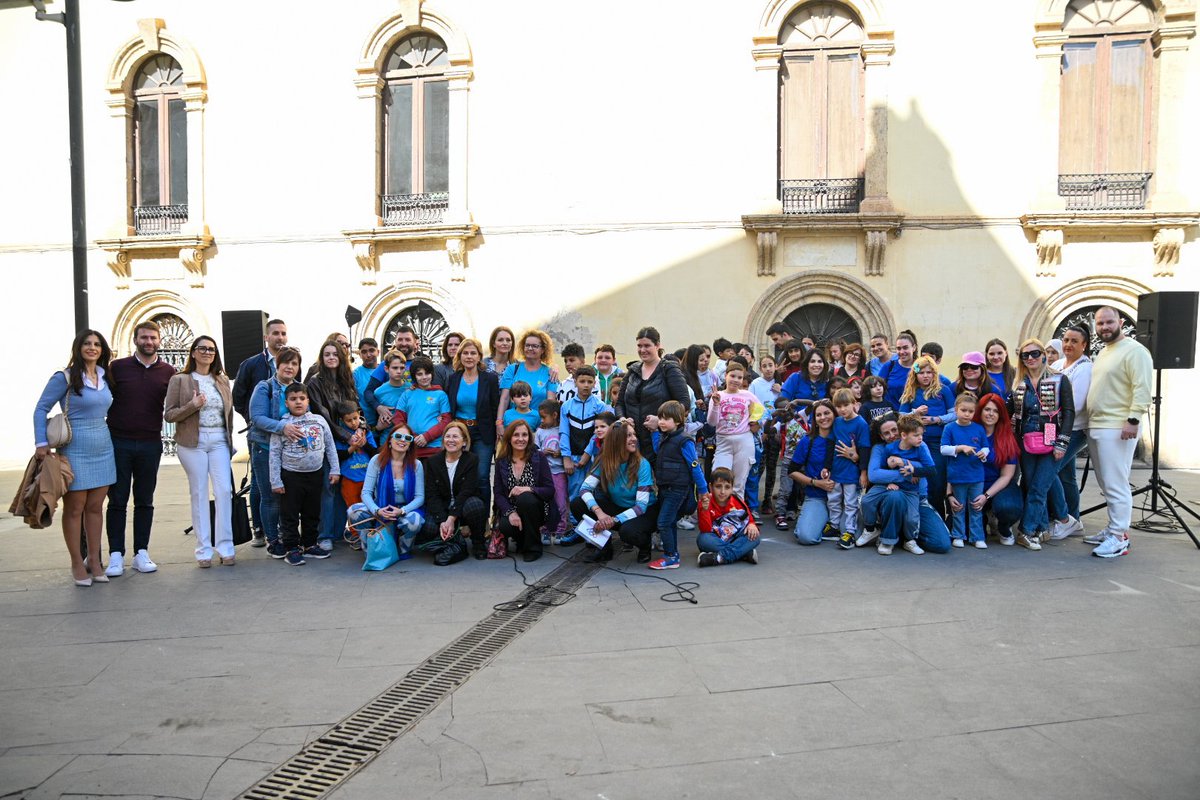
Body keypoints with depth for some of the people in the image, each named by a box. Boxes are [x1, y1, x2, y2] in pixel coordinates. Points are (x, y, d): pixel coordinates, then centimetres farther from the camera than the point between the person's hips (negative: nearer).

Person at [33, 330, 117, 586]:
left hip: (103, 449, 5)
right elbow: (41, 409, -6)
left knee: (96, 507, 9)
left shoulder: (105, 377, 10)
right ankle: (77, 564, 11)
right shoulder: (64, 378, -6)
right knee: (74, 508, 2)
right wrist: (41, 443, -13)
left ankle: (94, 560, 17)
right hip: (75, 450, -5)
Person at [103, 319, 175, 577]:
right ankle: (116, 555, 11)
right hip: (118, 442, -1)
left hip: (150, 444, 1)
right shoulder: (117, 367, 0)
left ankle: (141, 553, 16)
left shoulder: (168, 372, 4)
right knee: (117, 501, 4)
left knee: (145, 501, 9)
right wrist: (105, 431, -5)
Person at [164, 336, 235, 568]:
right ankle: (204, 549, 8)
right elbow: (169, 415, -1)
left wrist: (230, 440, 15)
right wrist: (192, 405, -17)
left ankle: (225, 546, 3)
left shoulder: (223, 380, 13)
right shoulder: (179, 380, 2)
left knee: (224, 490, -5)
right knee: (199, 493, 1)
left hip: (219, 441, 3)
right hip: (193, 442, -3)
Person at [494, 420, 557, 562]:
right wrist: (510, 512, -21)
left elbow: (550, 490, -9)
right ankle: (522, 541, 8)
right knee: (505, 527, -31)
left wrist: (528, 489, -28)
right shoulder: (501, 461, 2)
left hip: (535, 509, -1)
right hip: (512, 509, 2)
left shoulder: (538, 458, -4)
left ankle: (533, 547, -14)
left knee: (525, 499, -34)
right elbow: (498, 493, -3)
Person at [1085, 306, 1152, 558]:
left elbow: (1142, 389, -16)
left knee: (1115, 485, -8)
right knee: (1106, 484, 14)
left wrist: (1133, 420, -23)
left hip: (1117, 429, -9)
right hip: (1095, 427, 9)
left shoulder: (1134, 351, -9)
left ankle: (1120, 538, -3)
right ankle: (1113, 528, 23)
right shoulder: (1103, 353, 19)